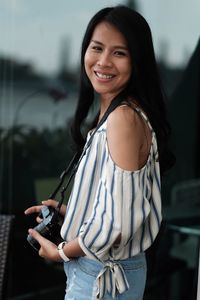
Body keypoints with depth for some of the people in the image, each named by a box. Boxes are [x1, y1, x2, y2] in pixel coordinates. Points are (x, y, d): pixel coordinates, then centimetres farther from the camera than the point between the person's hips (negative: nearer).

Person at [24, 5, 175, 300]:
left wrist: (61, 252, -13)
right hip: (102, 271, 9)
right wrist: (67, 211, 10)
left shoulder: (124, 118, -22)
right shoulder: (113, 111, 7)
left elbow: (118, 220, -27)